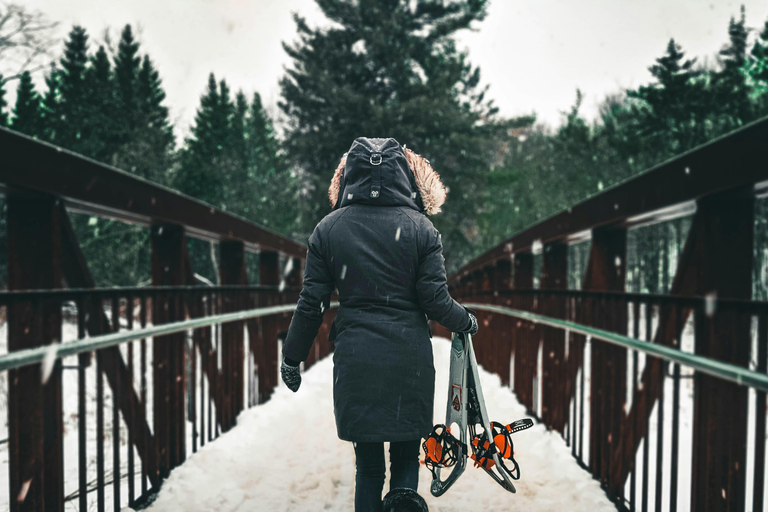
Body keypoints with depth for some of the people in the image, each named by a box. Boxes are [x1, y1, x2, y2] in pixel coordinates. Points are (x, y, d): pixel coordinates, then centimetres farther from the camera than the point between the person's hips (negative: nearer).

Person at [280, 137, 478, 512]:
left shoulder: (328, 229, 1)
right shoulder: (421, 228, -2)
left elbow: (311, 304, 0)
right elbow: (435, 300, -5)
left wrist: (292, 358, 11)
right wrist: (467, 322, 15)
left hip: (355, 360, 1)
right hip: (410, 361, -1)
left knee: (368, 467, 15)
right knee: (406, 463, 14)